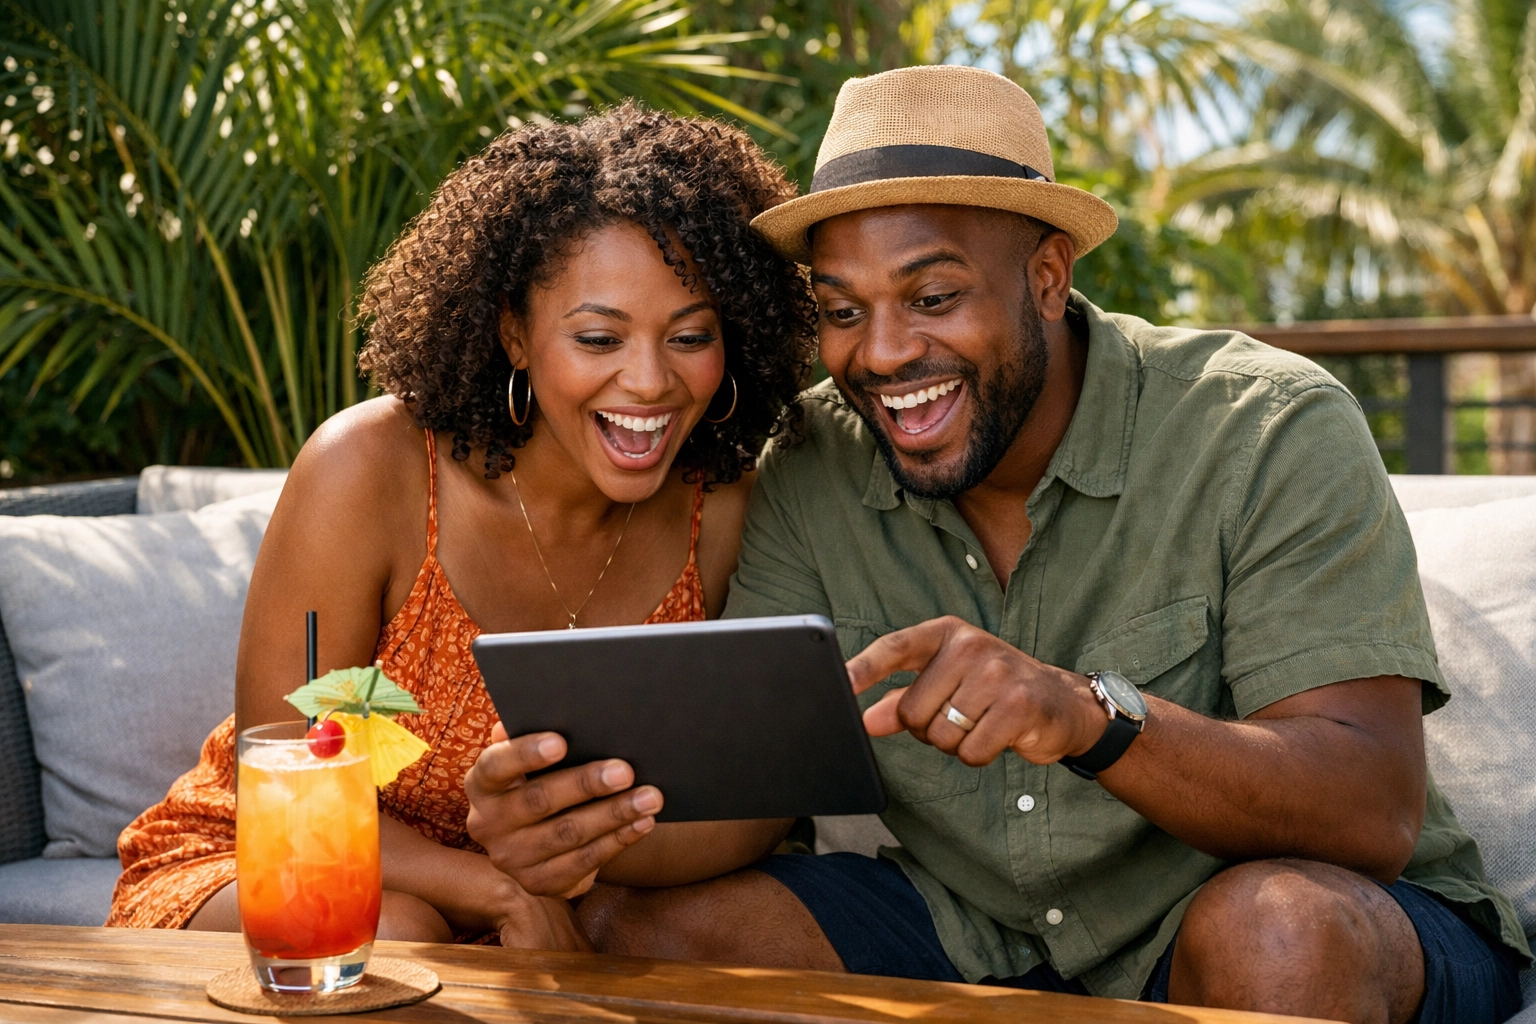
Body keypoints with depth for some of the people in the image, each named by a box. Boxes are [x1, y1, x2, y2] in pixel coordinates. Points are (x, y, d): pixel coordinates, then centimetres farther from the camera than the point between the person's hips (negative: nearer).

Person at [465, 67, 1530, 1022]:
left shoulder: (1267, 433, -17)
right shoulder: (810, 477, -5)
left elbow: (1380, 810, -26)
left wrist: (1090, 716, -43)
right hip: (981, 936, 4)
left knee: (1276, 928, -37)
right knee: (639, 919, -12)